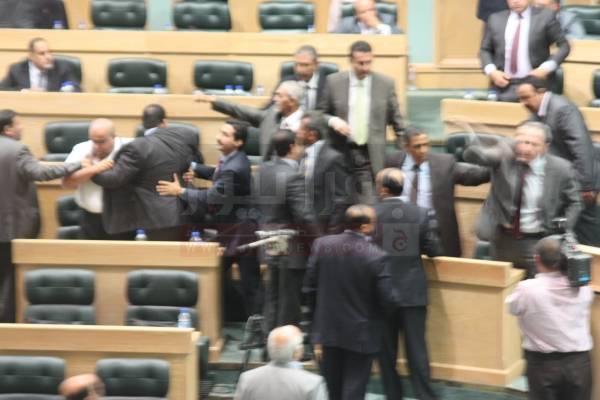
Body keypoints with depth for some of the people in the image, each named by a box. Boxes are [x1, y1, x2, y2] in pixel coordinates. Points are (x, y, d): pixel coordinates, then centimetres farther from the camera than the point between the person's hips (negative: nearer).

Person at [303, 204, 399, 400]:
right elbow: (388, 300, -17)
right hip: (361, 335, -4)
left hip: (328, 331, 4)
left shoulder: (321, 245, -9)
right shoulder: (376, 256, -20)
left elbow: (309, 287, -2)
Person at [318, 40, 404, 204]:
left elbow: (396, 119, 8)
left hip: (371, 155, -1)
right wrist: (332, 120, -12)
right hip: (341, 153, 1)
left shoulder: (386, 84, 2)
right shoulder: (334, 81, 2)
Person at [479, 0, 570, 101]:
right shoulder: (496, 19, 11)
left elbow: (563, 46, 3)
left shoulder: (545, 16, 2)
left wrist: (546, 68, -10)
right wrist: (492, 71, -2)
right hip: (504, 85, 3)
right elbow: (485, 50, 17)